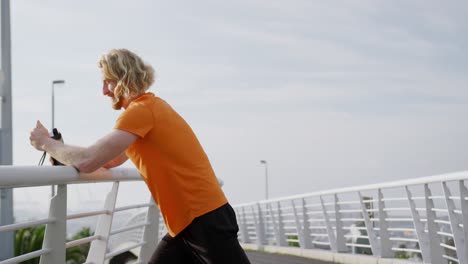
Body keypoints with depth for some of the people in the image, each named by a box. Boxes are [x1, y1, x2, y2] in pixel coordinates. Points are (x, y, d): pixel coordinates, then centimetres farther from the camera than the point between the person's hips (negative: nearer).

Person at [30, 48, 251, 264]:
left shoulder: (142, 109, -17)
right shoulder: (148, 107, 14)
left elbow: (87, 162, -22)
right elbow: (112, 160, 21)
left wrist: (46, 143, -5)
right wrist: (59, 151, 9)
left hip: (206, 221, -10)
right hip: (184, 225, 10)